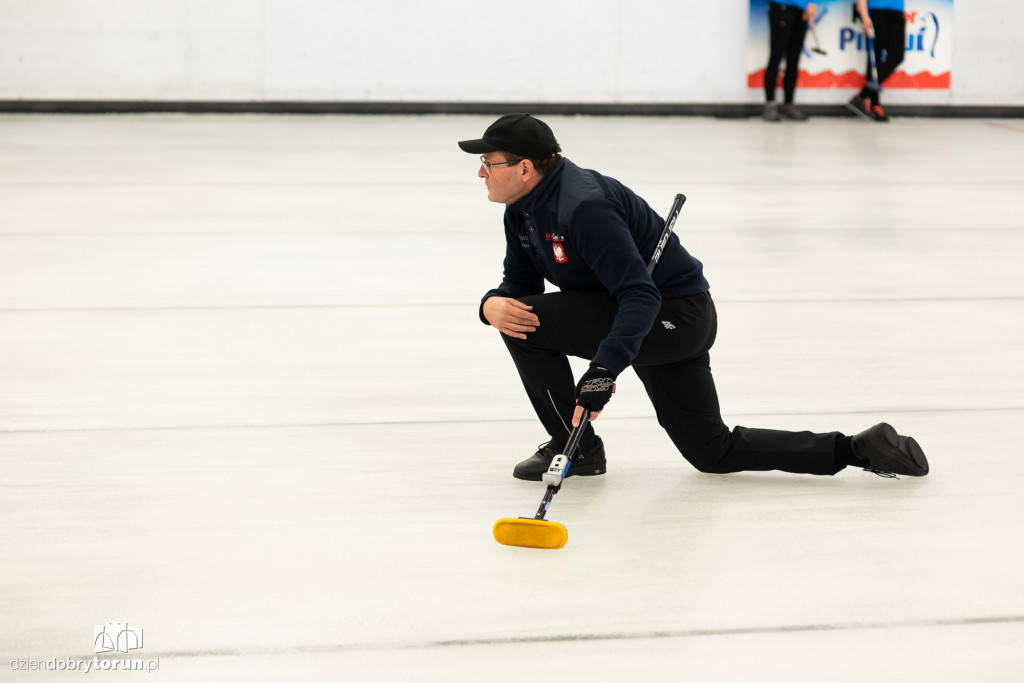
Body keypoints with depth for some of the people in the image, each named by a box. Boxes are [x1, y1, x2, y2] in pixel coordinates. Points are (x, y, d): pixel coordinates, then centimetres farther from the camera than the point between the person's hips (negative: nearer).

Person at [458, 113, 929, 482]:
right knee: (713, 452, 13)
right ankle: (857, 449, 12)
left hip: (675, 315, -10)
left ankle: (576, 447, -2)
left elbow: (640, 296, -33)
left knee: (532, 324, -17)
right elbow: (520, 281, 9)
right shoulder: (524, 210, 3)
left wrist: (604, 368, -44)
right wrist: (494, 303, -16)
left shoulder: (583, 207, -27)